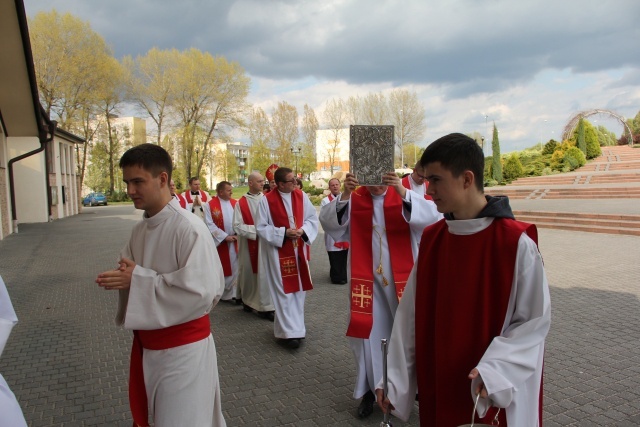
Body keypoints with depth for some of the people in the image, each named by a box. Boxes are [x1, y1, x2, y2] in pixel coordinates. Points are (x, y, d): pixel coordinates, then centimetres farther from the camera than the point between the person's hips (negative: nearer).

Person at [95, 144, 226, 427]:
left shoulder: (189, 229, -22)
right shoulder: (140, 229, 4)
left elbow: (202, 291, -29)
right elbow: (132, 273, 14)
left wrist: (138, 279, -25)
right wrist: (121, 278, -10)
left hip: (183, 347, -8)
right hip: (147, 343, 8)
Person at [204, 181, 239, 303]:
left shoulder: (235, 203, 4)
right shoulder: (210, 205, -7)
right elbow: (209, 225, -11)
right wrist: (225, 236, -15)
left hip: (235, 241, 3)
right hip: (219, 242, -3)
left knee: (235, 267, 3)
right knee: (221, 268, 9)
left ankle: (234, 292, 11)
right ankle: (219, 292, 24)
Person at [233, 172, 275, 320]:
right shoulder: (241, 203, -4)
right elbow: (237, 226, -9)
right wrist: (256, 230, -17)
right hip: (249, 245, -1)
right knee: (249, 272, 13)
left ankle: (265, 306, 6)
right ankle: (247, 300, 34)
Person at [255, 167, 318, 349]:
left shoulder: (301, 196, 1)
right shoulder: (267, 200, -11)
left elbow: (312, 218, 5)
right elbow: (261, 227, -9)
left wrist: (303, 230, -14)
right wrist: (283, 233, -18)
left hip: (298, 250, 5)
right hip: (278, 252, -5)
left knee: (298, 288, 12)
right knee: (284, 291, -2)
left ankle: (293, 326, 28)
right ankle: (289, 332, 4)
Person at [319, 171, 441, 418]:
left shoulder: (404, 196, -5)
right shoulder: (354, 199, -2)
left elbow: (430, 215, -22)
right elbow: (328, 221, -15)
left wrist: (402, 193, -36)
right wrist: (344, 196, -31)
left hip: (401, 277, -1)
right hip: (366, 278, 1)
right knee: (366, 332, 7)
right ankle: (369, 389, 25)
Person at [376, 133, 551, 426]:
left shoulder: (517, 243, -18)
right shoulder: (431, 240, -3)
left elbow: (535, 319, -10)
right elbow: (410, 314, -1)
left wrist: (493, 370, -22)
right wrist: (394, 379, -2)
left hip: (494, 395, -4)